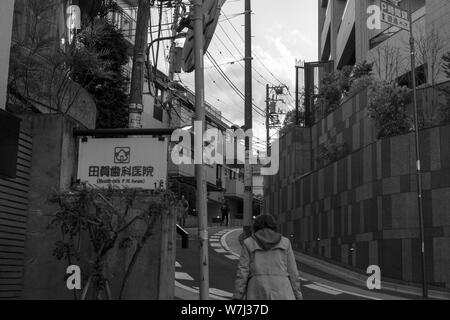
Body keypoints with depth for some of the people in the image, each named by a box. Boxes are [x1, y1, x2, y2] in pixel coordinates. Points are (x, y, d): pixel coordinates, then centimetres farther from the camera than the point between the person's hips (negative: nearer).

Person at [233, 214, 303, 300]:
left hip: (258, 295, 0)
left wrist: (237, 301, 1)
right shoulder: (284, 243, 10)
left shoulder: (249, 243, 8)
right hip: (281, 295, 0)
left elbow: (242, 273, 1)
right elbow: (292, 273, 7)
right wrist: (298, 298, 11)